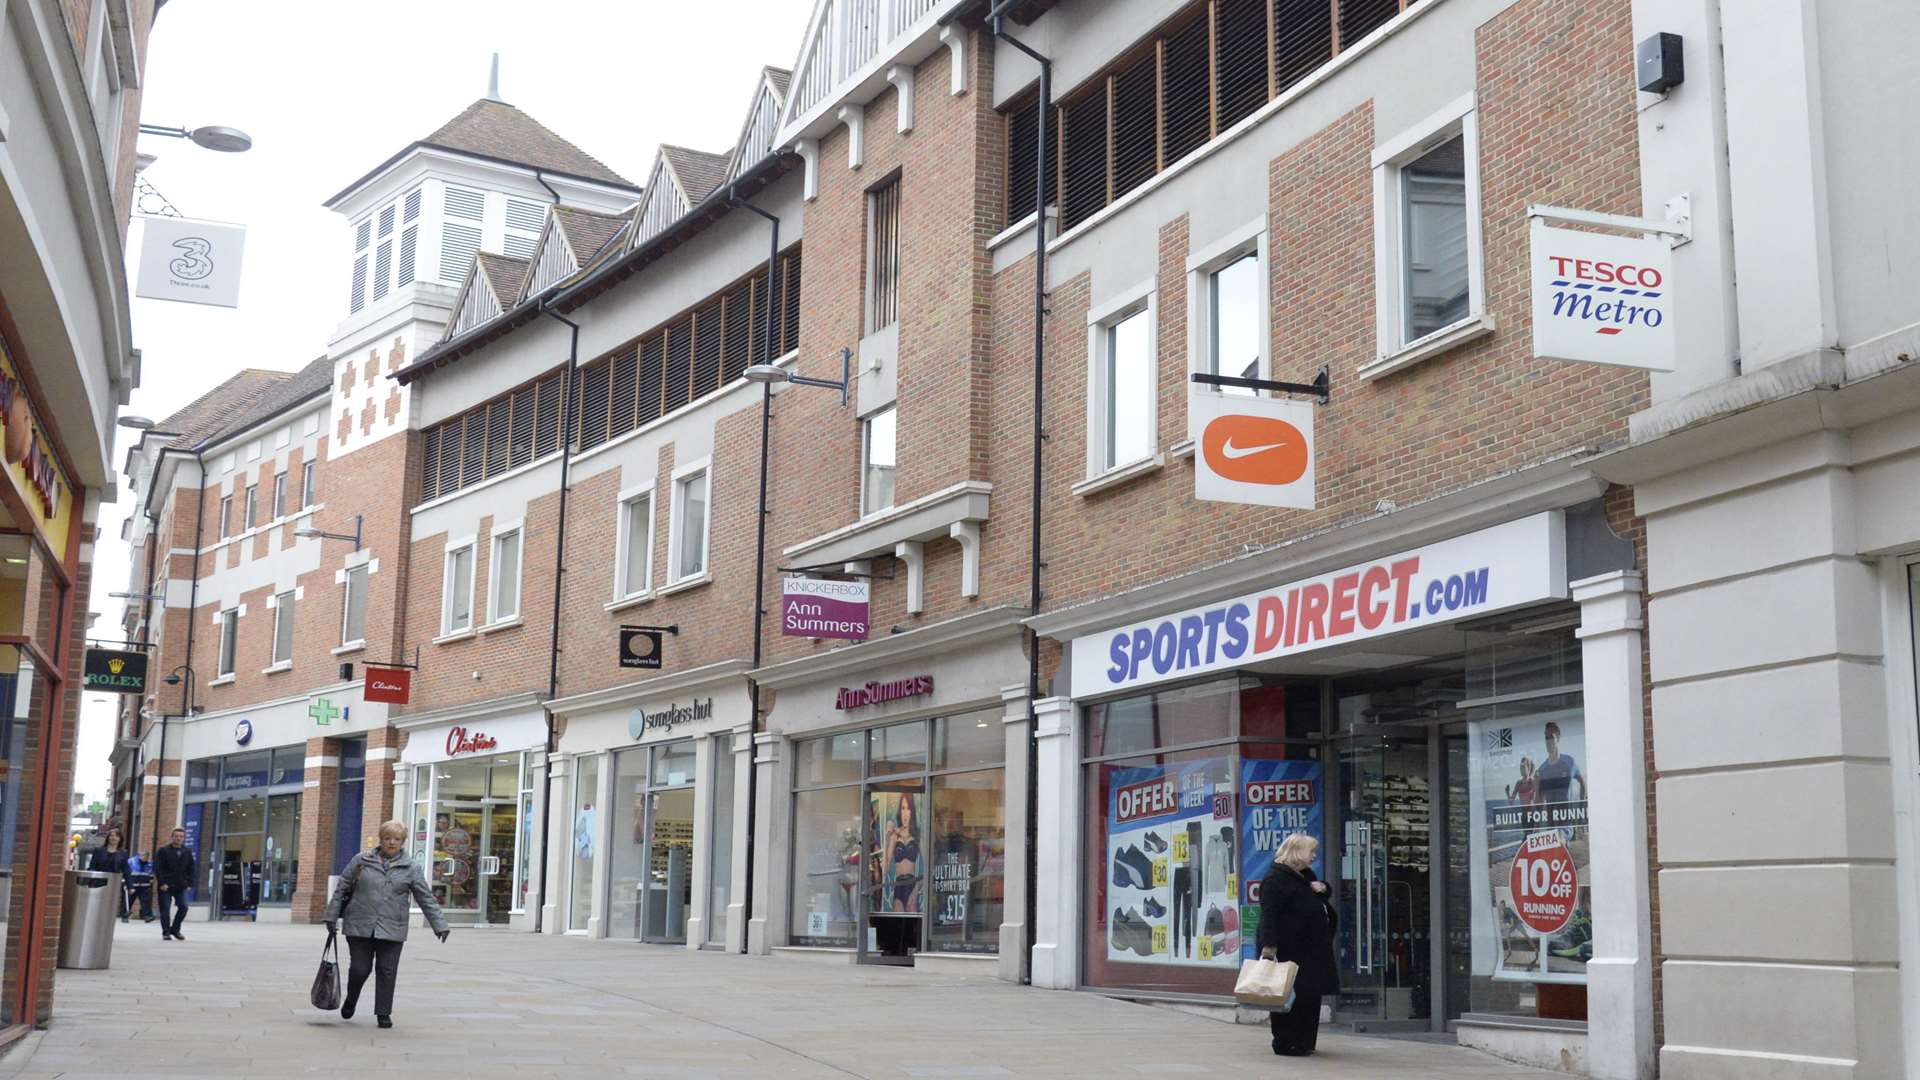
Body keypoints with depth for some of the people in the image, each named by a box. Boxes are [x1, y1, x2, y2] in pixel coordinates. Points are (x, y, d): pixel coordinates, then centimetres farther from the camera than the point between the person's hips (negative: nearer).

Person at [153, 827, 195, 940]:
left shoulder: (187, 853, 11)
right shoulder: (164, 851, -1)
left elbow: (191, 869, 14)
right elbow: (157, 868, -6)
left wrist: (189, 884, 3)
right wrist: (162, 883, -14)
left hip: (181, 886, 3)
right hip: (166, 886, -3)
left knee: (183, 907, -5)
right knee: (164, 909, -2)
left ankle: (175, 929, 12)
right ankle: (166, 932, 6)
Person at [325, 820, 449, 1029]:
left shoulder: (410, 869, 6)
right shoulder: (361, 861, 5)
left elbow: (426, 898, 5)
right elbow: (341, 889, 10)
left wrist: (439, 924, -1)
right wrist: (332, 916, 7)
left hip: (392, 930, 0)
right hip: (360, 927, 0)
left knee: (387, 971, -1)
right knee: (360, 968, 1)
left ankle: (383, 1013, 11)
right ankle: (351, 1000, 31)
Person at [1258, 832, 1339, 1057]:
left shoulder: (1305, 876, 19)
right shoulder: (1275, 878, -12)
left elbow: (1321, 903, 32)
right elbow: (1269, 914, -19)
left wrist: (1322, 889, 8)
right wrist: (1269, 945, -28)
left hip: (1310, 949, 10)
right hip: (1288, 950, -10)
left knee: (1310, 996, 11)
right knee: (1290, 997, -5)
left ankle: (1304, 1042, 20)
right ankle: (1286, 1043, 1)